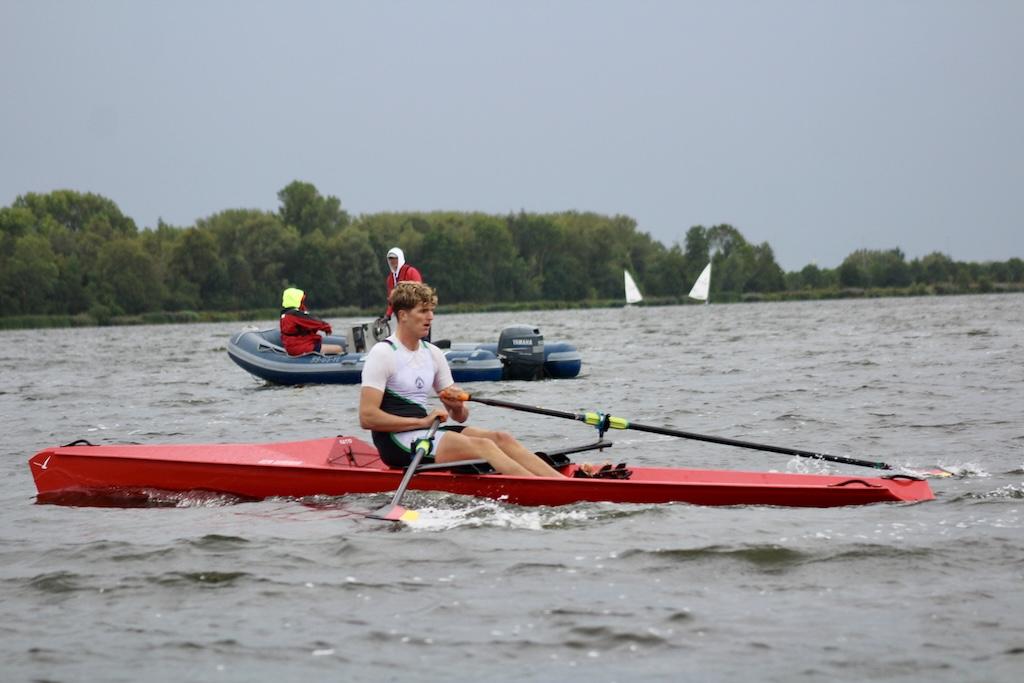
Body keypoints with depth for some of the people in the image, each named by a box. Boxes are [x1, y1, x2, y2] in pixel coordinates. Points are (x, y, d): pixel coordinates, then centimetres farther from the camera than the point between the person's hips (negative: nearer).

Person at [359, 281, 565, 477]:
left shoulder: (432, 354, 15)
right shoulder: (382, 354, -8)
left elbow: (460, 417, 16)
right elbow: (367, 417, -18)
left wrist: (458, 407, -9)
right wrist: (423, 421, -17)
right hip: (397, 441, -8)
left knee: (501, 438, -12)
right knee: (482, 446, -25)